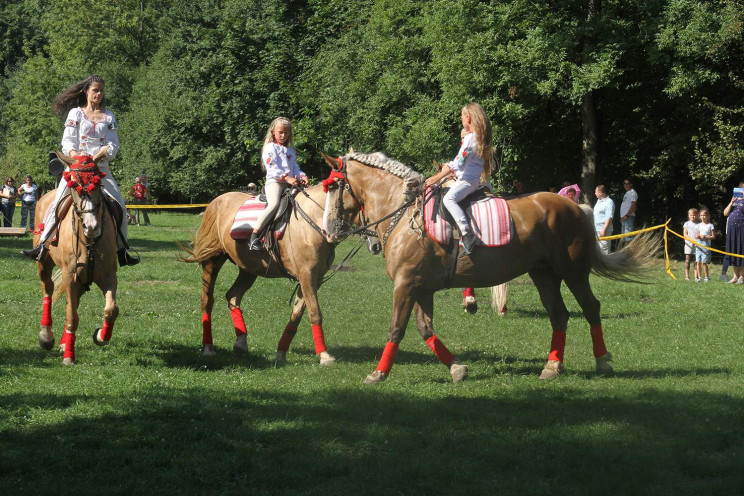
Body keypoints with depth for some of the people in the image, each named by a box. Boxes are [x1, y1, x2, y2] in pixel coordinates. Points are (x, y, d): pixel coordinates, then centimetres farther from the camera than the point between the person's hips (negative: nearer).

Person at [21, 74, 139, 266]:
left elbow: (113, 143, 5)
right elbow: (67, 140, 0)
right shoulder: (76, 113, 6)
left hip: (101, 166, 2)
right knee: (58, 201, -15)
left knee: (120, 205, -7)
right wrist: (73, 153, -21)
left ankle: (122, 251, 1)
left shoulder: (108, 116, 13)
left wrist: (107, 152, -17)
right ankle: (42, 245, -11)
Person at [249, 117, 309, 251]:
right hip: (274, 182, -8)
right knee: (274, 204, -33)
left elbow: (295, 167, 20)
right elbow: (272, 168, -8)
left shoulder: (290, 151, 26)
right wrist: (287, 178, -19)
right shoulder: (270, 148, 4)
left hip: (290, 183, 8)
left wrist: (302, 176, -3)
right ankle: (254, 237, -35)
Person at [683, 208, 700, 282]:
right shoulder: (687, 224, 7)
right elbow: (685, 234, -1)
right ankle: (687, 276, -1)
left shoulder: (699, 224, 8)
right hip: (688, 243, 0)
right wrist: (692, 240, -14)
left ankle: (696, 276, 2)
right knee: (687, 260, -2)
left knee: (696, 261, 1)